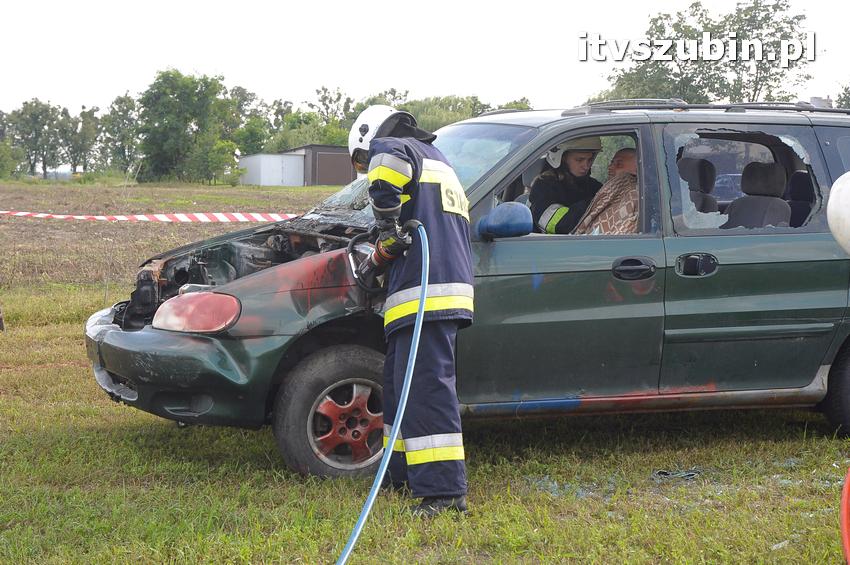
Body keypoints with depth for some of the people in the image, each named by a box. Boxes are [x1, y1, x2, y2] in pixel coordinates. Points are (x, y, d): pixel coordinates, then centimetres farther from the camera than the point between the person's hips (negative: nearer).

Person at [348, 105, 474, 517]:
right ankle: (402, 471, 29)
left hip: (424, 295, -11)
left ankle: (444, 490, -16)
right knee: (400, 385, 21)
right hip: (451, 285, 11)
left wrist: (387, 228, -17)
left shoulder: (393, 148, 0)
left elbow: (390, 162, -27)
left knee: (426, 391, -13)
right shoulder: (438, 163, 30)